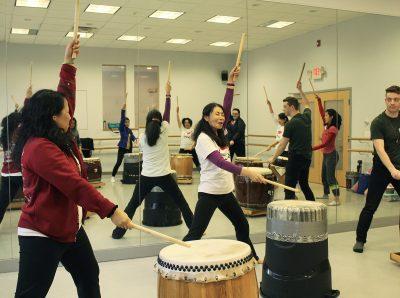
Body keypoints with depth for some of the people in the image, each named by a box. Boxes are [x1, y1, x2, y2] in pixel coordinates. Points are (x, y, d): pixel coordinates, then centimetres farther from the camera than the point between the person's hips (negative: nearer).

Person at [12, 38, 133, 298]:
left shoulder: (59, 137, 6)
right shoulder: (39, 149, -23)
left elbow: (65, 97, 14)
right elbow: (75, 185, -30)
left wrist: (68, 63, 10)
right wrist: (111, 211, -32)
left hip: (70, 227, 10)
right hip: (41, 234, -10)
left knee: (89, 275, 21)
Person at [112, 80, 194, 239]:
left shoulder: (142, 137, 3)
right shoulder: (164, 130, -5)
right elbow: (167, 113, 6)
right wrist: (168, 94, 13)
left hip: (146, 176, 2)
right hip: (164, 176, -2)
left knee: (133, 204, 14)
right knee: (182, 203, 10)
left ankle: (118, 232, 15)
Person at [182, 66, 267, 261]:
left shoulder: (219, 134, 8)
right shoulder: (203, 138, -17)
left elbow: (227, 109, -1)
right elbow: (219, 162, -30)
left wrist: (231, 83, -7)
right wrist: (246, 172, -41)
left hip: (226, 191, 9)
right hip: (209, 192, -9)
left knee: (242, 225, 21)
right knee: (195, 234, -6)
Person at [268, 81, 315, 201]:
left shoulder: (291, 124, -14)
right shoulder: (306, 117, 6)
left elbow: (283, 145, -10)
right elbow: (307, 104, 30)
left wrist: (273, 158, 1)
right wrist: (300, 90, 30)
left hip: (295, 158, -8)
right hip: (307, 157, 8)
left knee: (289, 188, -5)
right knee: (304, 184, 20)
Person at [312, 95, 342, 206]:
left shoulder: (333, 128, -18)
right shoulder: (327, 126, 7)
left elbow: (325, 143, -22)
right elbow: (321, 112, 11)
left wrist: (312, 148, -22)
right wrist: (319, 100, 5)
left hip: (331, 155, -10)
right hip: (326, 154, 10)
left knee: (331, 177, -12)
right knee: (324, 175, 19)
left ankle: (337, 199, -11)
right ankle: (326, 194, 35)